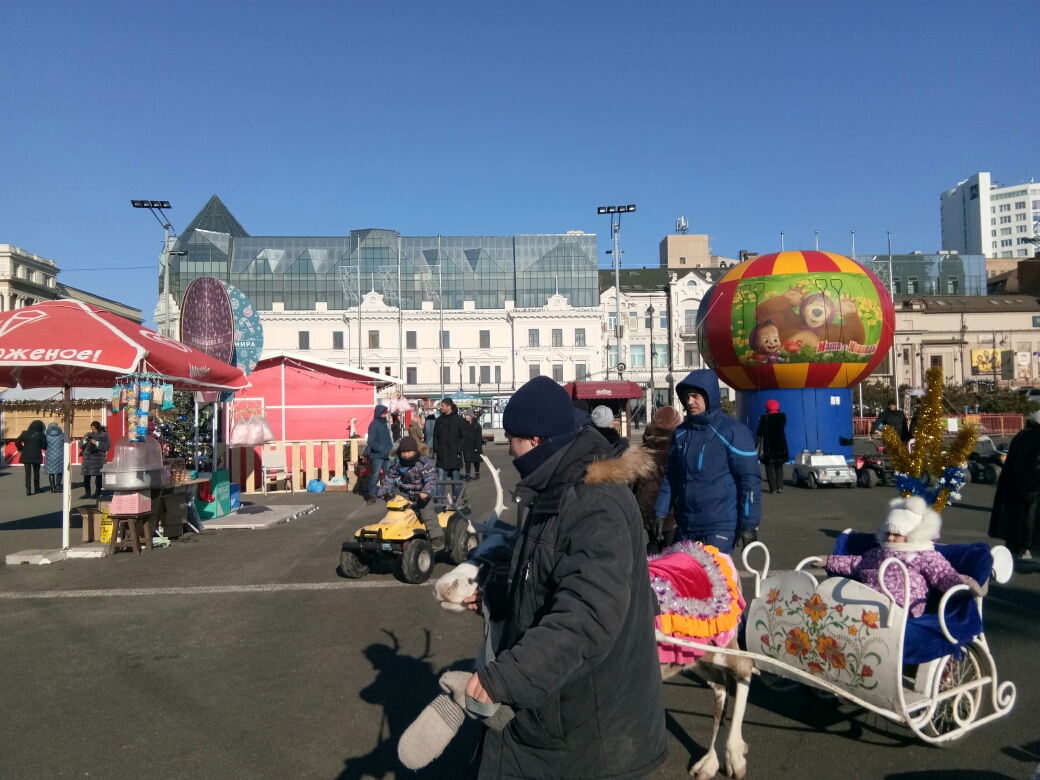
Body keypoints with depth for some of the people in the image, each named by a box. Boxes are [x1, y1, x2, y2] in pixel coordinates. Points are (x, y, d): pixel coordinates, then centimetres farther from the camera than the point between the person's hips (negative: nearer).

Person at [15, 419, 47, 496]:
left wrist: (21, 449, 13)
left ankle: (28, 490, -5)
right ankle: (36, 488, 20)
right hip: (36, 456, -1)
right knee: (36, 472, 14)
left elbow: (17, 442, 0)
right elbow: (44, 446, -5)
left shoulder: (25, 433, 1)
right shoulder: (41, 435, -5)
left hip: (26, 456, 1)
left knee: (28, 473, 4)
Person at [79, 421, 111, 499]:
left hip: (98, 459, -4)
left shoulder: (104, 435, 2)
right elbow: (80, 445, 14)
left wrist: (97, 443, -16)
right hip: (87, 459, 4)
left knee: (98, 477, -2)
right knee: (86, 477, 3)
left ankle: (97, 493, 6)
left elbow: (107, 446, -9)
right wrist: (85, 440, -6)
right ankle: (87, 493, 12)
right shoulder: (88, 435, 15)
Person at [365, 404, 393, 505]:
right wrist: (382, 449, -16)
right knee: (375, 476, -1)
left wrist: (390, 449, 5)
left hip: (386, 455, 7)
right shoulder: (374, 424, -10)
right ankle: (372, 495, 5)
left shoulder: (384, 423, 13)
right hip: (377, 455, -7)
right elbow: (371, 442, -16)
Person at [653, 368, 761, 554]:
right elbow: (671, 476, 14)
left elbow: (749, 479, -10)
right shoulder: (681, 432, 8)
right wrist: (660, 512, 8)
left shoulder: (733, 431, -8)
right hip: (686, 525, 6)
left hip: (720, 526, -6)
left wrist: (749, 524, -13)